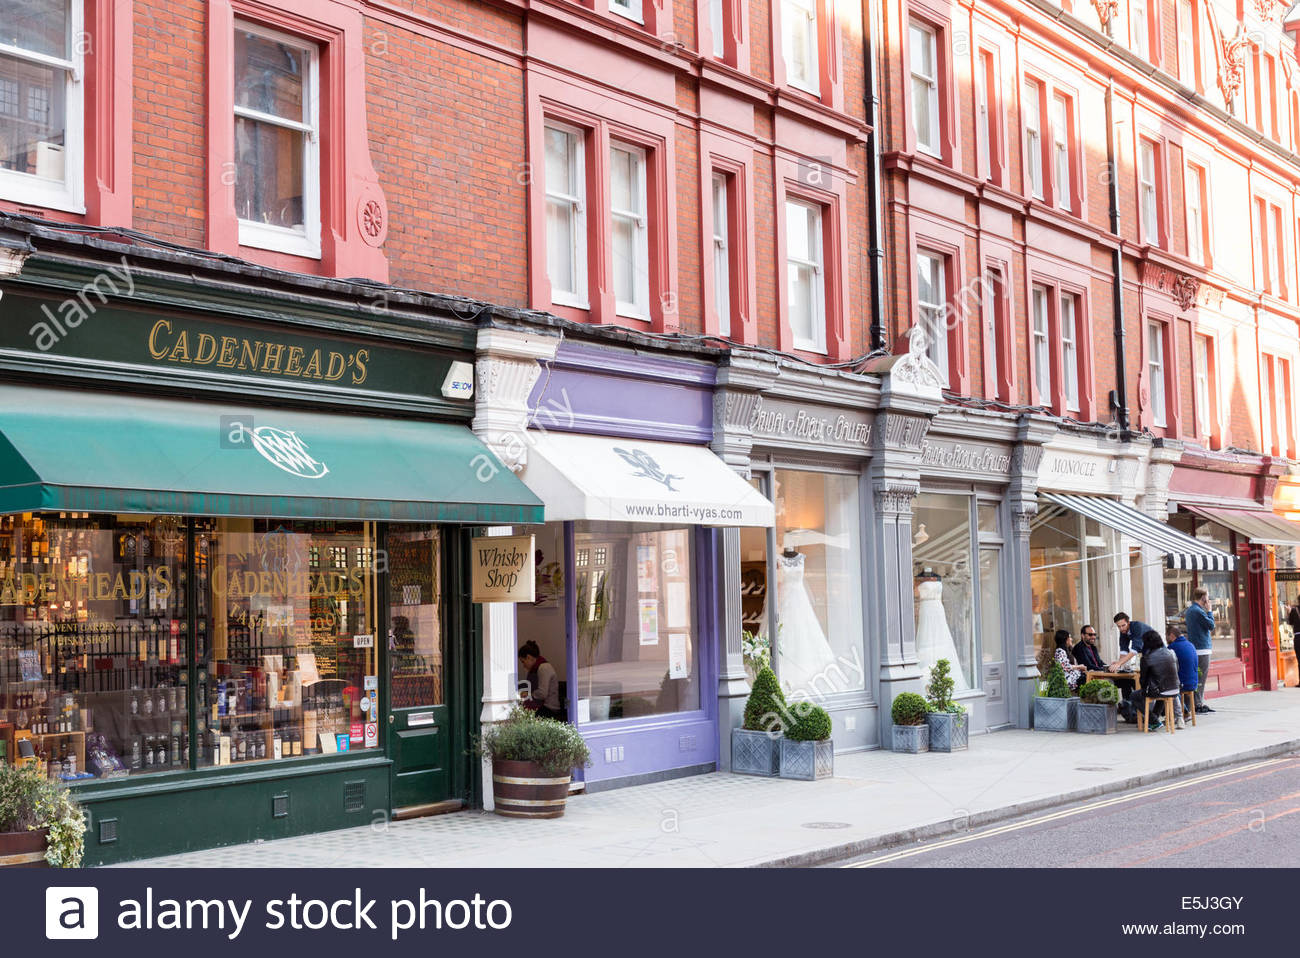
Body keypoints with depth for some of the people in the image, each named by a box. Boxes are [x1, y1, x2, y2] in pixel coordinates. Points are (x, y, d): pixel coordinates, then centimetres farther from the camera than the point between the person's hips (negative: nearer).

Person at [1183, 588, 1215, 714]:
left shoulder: (1190, 610, 14)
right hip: (1202, 648, -10)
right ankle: (1198, 704, -7)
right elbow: (1211, 625, -13)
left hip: (1194, 647, 10)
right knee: (1200, 677, -7)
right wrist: (1209, 611, -6)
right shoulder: (1198, 611, -17)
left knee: (1199, 678, 15)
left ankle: (1200, 703, 20)